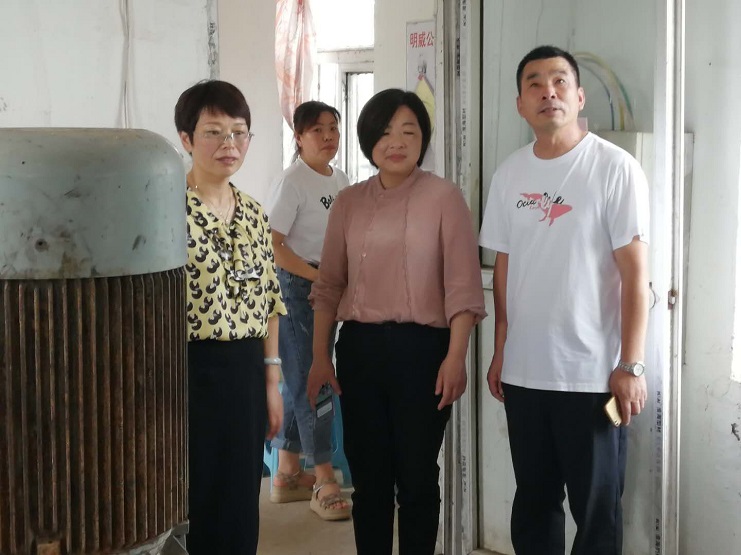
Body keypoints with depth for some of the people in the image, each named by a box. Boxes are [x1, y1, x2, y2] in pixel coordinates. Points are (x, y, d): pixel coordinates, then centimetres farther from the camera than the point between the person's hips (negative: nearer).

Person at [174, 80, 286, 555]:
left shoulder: (254, 214, 10)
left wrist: (272, 381, 12)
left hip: (245, 372, 6)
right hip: (189, 369, -6)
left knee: (240, 505, 13)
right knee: (186, 504, 3)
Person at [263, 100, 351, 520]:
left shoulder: (341, 181, 9)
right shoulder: (292, 183, -13)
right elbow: (273, 246, -19)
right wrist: (318, 276, -22)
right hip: (297, 288, -8)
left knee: (301, 380, 13)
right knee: (311, 382, -5)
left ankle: (287, 476, 23)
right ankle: (324, 483, 1)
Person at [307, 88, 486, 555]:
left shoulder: (444, 196, -3)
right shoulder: (349, 202, 9)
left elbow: (462, 284, -9)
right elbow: (330, 285, 12)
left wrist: (456, 357, -17)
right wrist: (320, 356, 7)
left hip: (421, 348, -4)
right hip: (359, 348, 4)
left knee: (417, 476, 5)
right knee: (368, 476, 11)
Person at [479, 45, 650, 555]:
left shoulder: (615, 168, -8)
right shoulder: (509, 175, 7)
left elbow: (635, 273, -10)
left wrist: (630, 366, -13)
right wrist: (499, 352, 11)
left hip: (592, 373, -4)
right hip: (523, 372, 5)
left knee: (597, 509, 6)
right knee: (533, 500, 16)